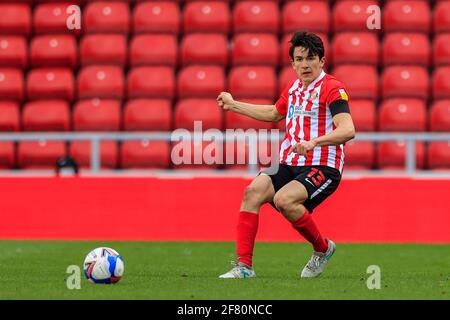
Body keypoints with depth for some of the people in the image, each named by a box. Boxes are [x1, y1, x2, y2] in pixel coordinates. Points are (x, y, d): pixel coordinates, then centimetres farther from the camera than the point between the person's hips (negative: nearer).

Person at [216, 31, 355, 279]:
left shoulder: (332, 89, -9)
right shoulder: (293, 89, 16)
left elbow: (348, 130, -23)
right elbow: (273, 113, 38)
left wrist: (313, 142, -37)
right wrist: (233, 105, 41)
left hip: (322, 167, -7)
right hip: (289, 165, 7)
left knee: (283, 200, -30)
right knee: (253, 191, -17)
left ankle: (323, 248, -4)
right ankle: (244, 265, -17)